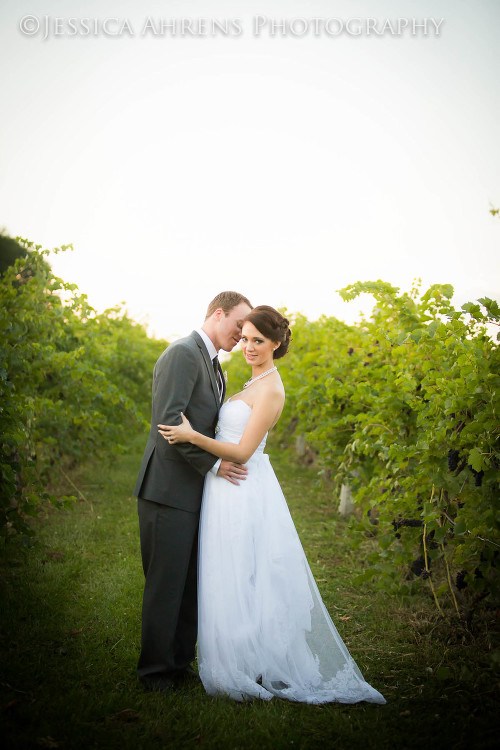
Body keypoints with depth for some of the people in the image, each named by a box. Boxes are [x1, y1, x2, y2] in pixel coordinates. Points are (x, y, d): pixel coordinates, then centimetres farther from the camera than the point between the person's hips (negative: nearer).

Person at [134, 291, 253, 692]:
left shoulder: (214, 365, 19)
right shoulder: (183, 353, -12)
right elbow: (168, 421, -21)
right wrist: (214, 463, -17)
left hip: (196, 491, 9)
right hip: (169, 489, -9)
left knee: (192, 582, 14)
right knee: (166, 582, 0)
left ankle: (181, 661, 26)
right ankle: (156, 669, 14)